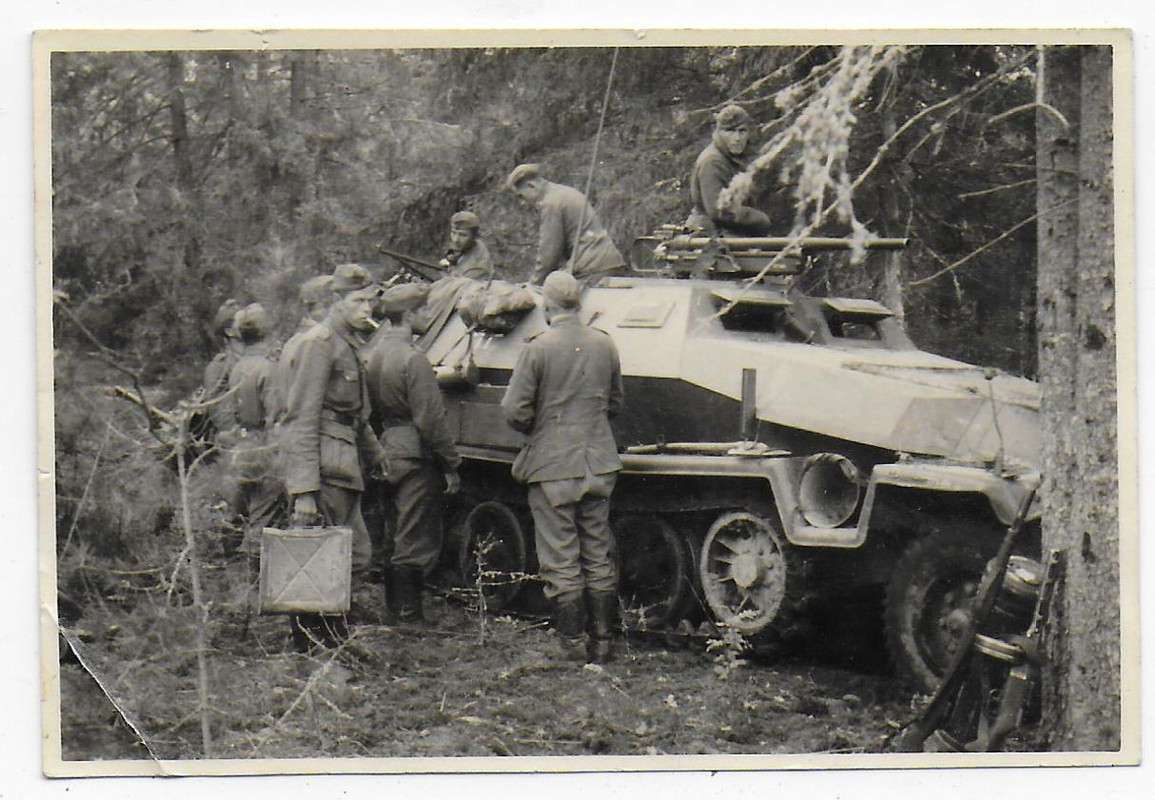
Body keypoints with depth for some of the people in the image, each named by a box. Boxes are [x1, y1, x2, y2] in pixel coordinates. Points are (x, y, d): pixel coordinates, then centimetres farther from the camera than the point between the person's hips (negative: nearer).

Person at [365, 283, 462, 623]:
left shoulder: (373, 354, 8)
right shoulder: (412, 359, -18)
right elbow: (430, 419, -19)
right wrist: (451, 466, -13)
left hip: (387, 452, 9)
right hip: (416, 457, -9)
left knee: (394, 537, 16)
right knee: (416, 540, -4)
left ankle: (393, 609, 22)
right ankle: (408, 614, -3)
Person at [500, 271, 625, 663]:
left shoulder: (539, 348, -13)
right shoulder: (604, 345, 2)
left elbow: (515, 411, -12)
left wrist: (536, 429, 7)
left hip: (552, 465, -4)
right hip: (598, 463, 4)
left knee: (561, 560, 2)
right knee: (599, 557, 11)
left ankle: (572, 644, 4)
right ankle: (601, 641, 15)